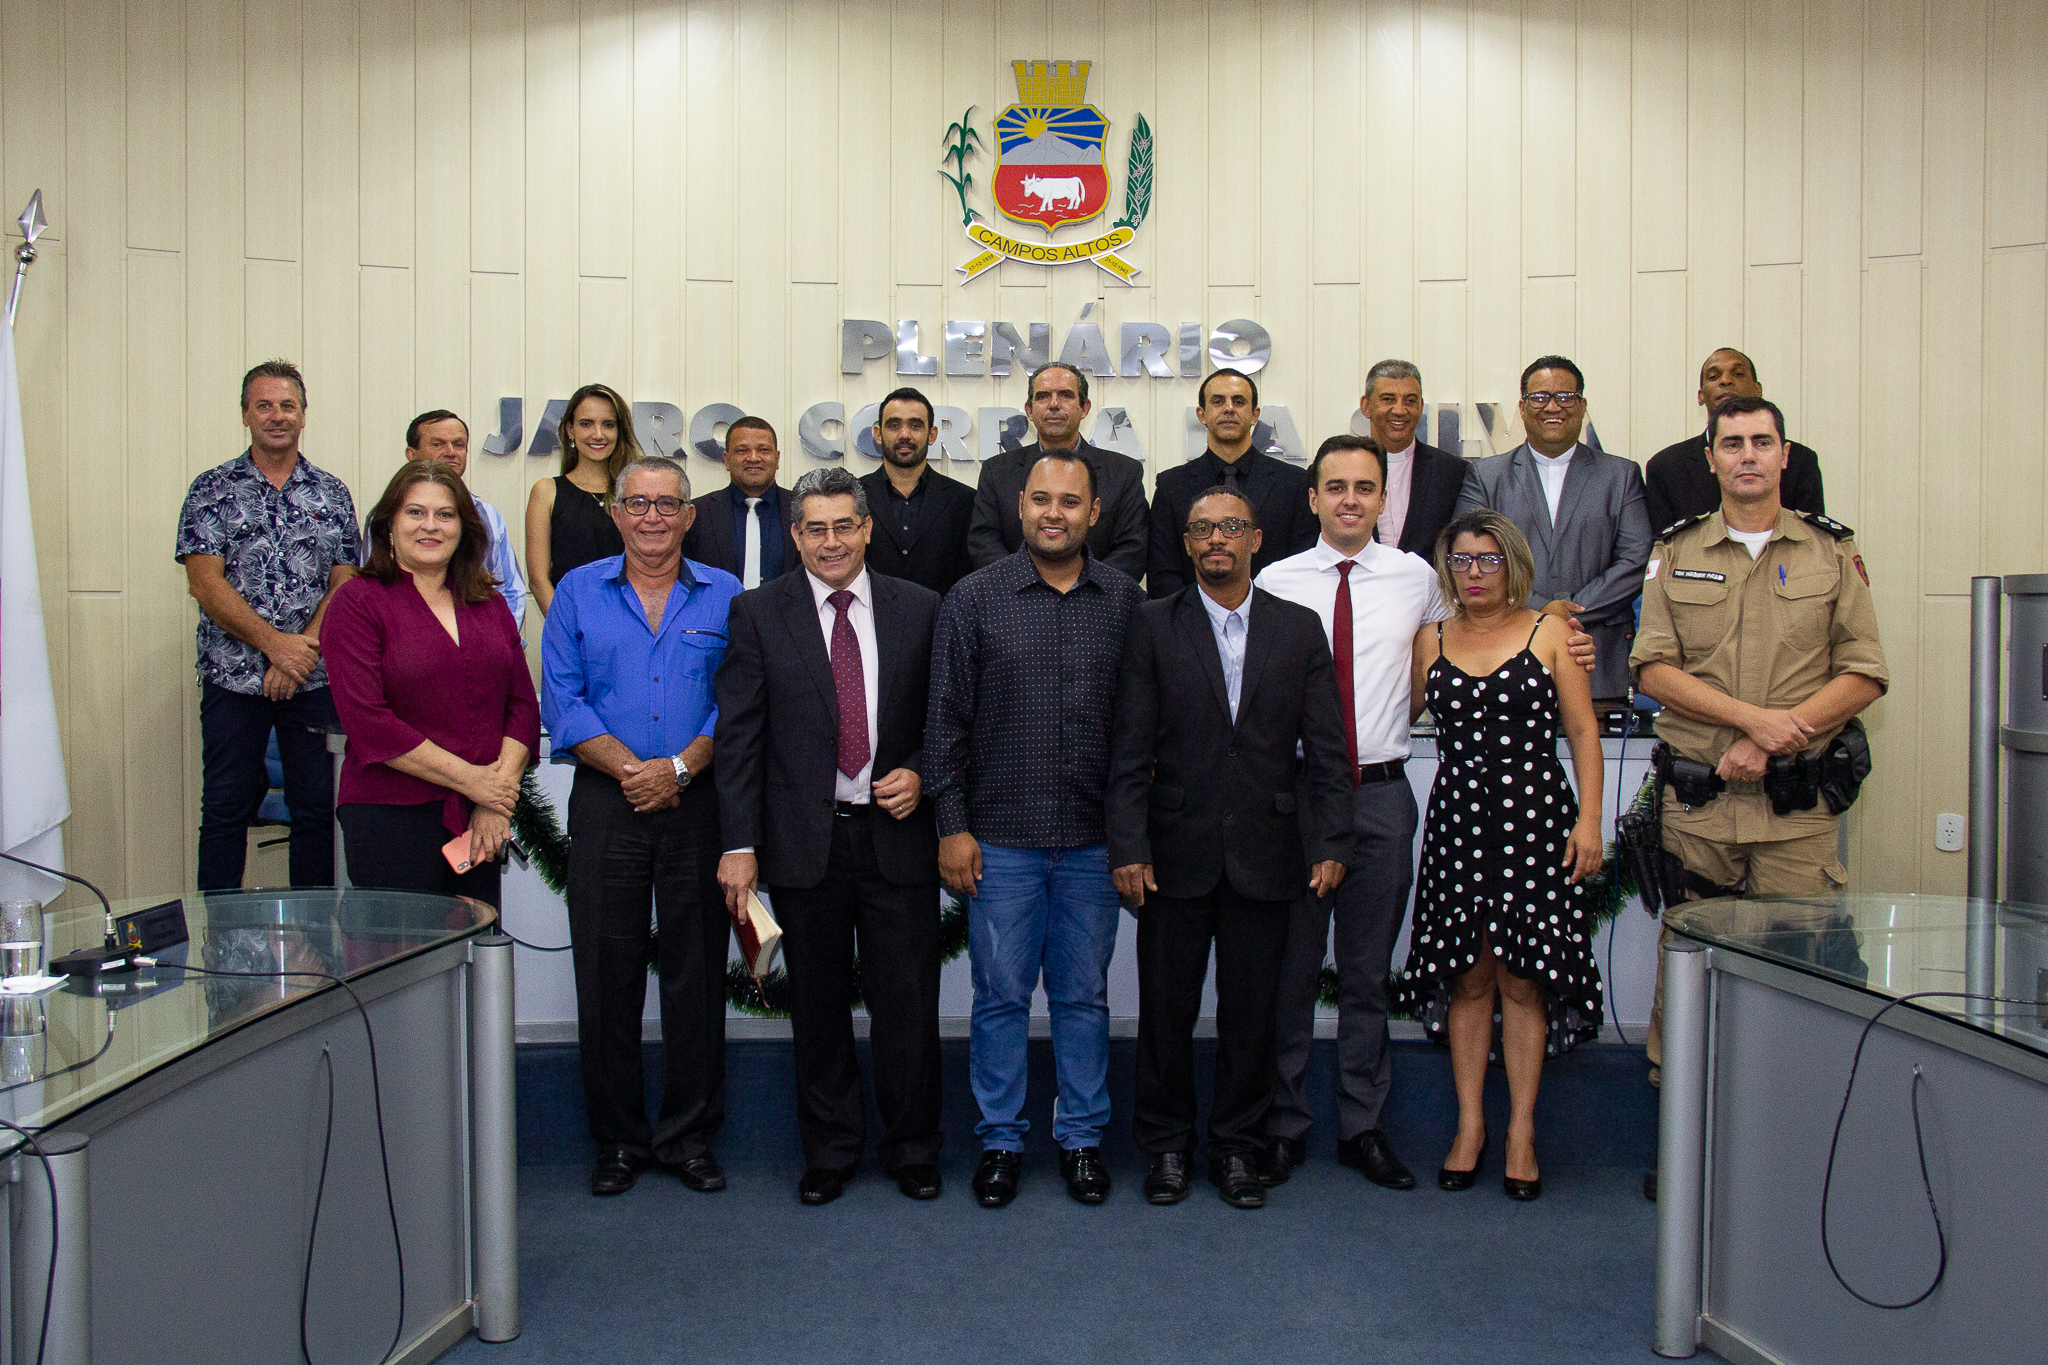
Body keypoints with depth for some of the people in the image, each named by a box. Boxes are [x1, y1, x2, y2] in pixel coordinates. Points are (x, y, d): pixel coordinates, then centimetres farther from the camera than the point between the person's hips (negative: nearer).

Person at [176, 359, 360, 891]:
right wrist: (275, 643, -15)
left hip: (315, 679, 1)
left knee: (317, 808, 5)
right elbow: (206, 584, -7)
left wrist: (303, 648, -11)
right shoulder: (212, 490, 2)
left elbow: (345, 583, 3)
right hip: (234, 678, -1)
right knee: (226, 809, 5)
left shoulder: (331, 494, 8)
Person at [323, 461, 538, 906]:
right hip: (390, 819, -4)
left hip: (480, 822, 4)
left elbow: (523, 706, 8)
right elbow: (367, 722, -11)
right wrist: (470, 779, -12)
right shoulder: (358, 602, -2)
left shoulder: (490, 604, 13)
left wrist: (500, 792, -6)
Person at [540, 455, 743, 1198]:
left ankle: (688, 1134, 17)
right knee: (607, 975, 4)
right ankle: (618, 1139, 17)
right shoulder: (578, 592, 8)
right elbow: (561, 701, 1)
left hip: (698, 804, 0)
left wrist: (679, 767, -14)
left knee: (696, 971, 4)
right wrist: (630, 769, -11)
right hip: (607, 804, 0)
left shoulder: (724, 597, 7)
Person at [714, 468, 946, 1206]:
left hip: (896, 834, 0)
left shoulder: (919, 609, 4)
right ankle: (829, 1150, 27)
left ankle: (912, 1149, 23)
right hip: (804, 839, 0)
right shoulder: (758, 612, 2)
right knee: (819, 1006, 11)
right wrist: (740, 843, -7)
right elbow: (739, 734, -2)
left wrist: (920, 773, -8)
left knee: (908, 1003, 4)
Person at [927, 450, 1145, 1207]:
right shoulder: (974, 598, -1)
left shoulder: (1125, 600, 3)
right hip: (1000, 839, -1)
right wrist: (952, 825, -4)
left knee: (1084, 996, 11)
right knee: (1001, 996, 8)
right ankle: (1001, 1138, 25)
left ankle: (1082, 1136, 28)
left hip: (1092, 841, 1)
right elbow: (946, 719, 0)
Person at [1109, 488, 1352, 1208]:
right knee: (1166, 1008, 7)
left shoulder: (1300, 628, 6)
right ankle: (1166, 1144, 24)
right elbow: (1130, 750, -2)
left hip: (1265, 853, 1)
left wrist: (1330, 843, -3)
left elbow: (1325, 748, 4)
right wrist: (1128, 847, -9)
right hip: (1177, 850, -1)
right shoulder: (1153, 625, 1)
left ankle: (1237, 1146, 25)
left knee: (1251, 1010, 9)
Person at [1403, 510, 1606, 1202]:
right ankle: (1469, 1124, 16)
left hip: (1534, 815, -2)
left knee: (1523, 978, 1)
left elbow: (1584, 732, 1)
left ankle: (1522, 1129, 12)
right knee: (1466, 978, 5)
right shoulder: (1430, 640, 10)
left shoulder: (1548, 632, 4)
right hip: (1457, 818, 2)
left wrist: (1588, 820, -5)